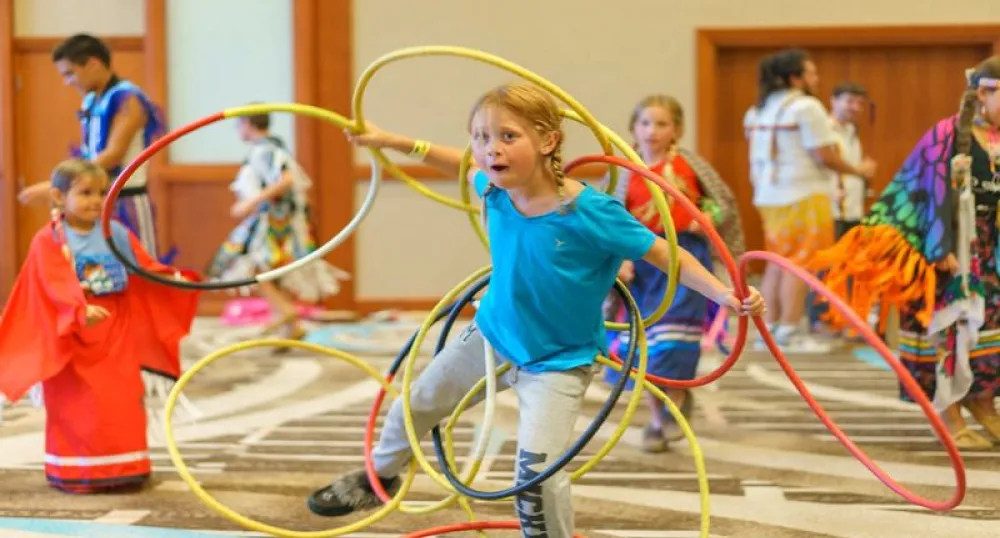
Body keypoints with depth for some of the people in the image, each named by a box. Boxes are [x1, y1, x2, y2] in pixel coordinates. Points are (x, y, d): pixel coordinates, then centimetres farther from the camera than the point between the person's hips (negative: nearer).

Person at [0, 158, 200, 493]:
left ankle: (123, 468, 16)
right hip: (72, 336, -4)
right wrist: (81, 311, -37)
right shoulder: (49, 241, -10)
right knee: (77, 408, -2)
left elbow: (146, 268, 8)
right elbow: (57, 287, -22)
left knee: (123, 403, 6)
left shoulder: (117, 234, 6)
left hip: (116, 333, 5)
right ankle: (74, 473, 8)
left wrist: (173, 278, -10)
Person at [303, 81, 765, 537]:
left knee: (537, 467, -20)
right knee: (415, 403, 23)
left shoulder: (591, 212, -32)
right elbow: (465, 166, 8)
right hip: (490, 334, 6)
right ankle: (378, 478, 54)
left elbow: (665, 253, -24)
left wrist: (725, 294, -34)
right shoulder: (496, 191, -16)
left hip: (558, 360, -6)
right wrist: (394, 141, 7)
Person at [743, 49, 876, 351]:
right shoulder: (806, 107, -11)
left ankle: (769, 328, 16)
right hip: (802, 195, -8)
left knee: (777, 263, 13)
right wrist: (859, 170, -1)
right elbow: (825, 155, -13)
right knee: (799, 264, -6)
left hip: (769, 195, 8)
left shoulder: (762, 109, 14)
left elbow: (755, 160, 16)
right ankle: (789, 333, -7)